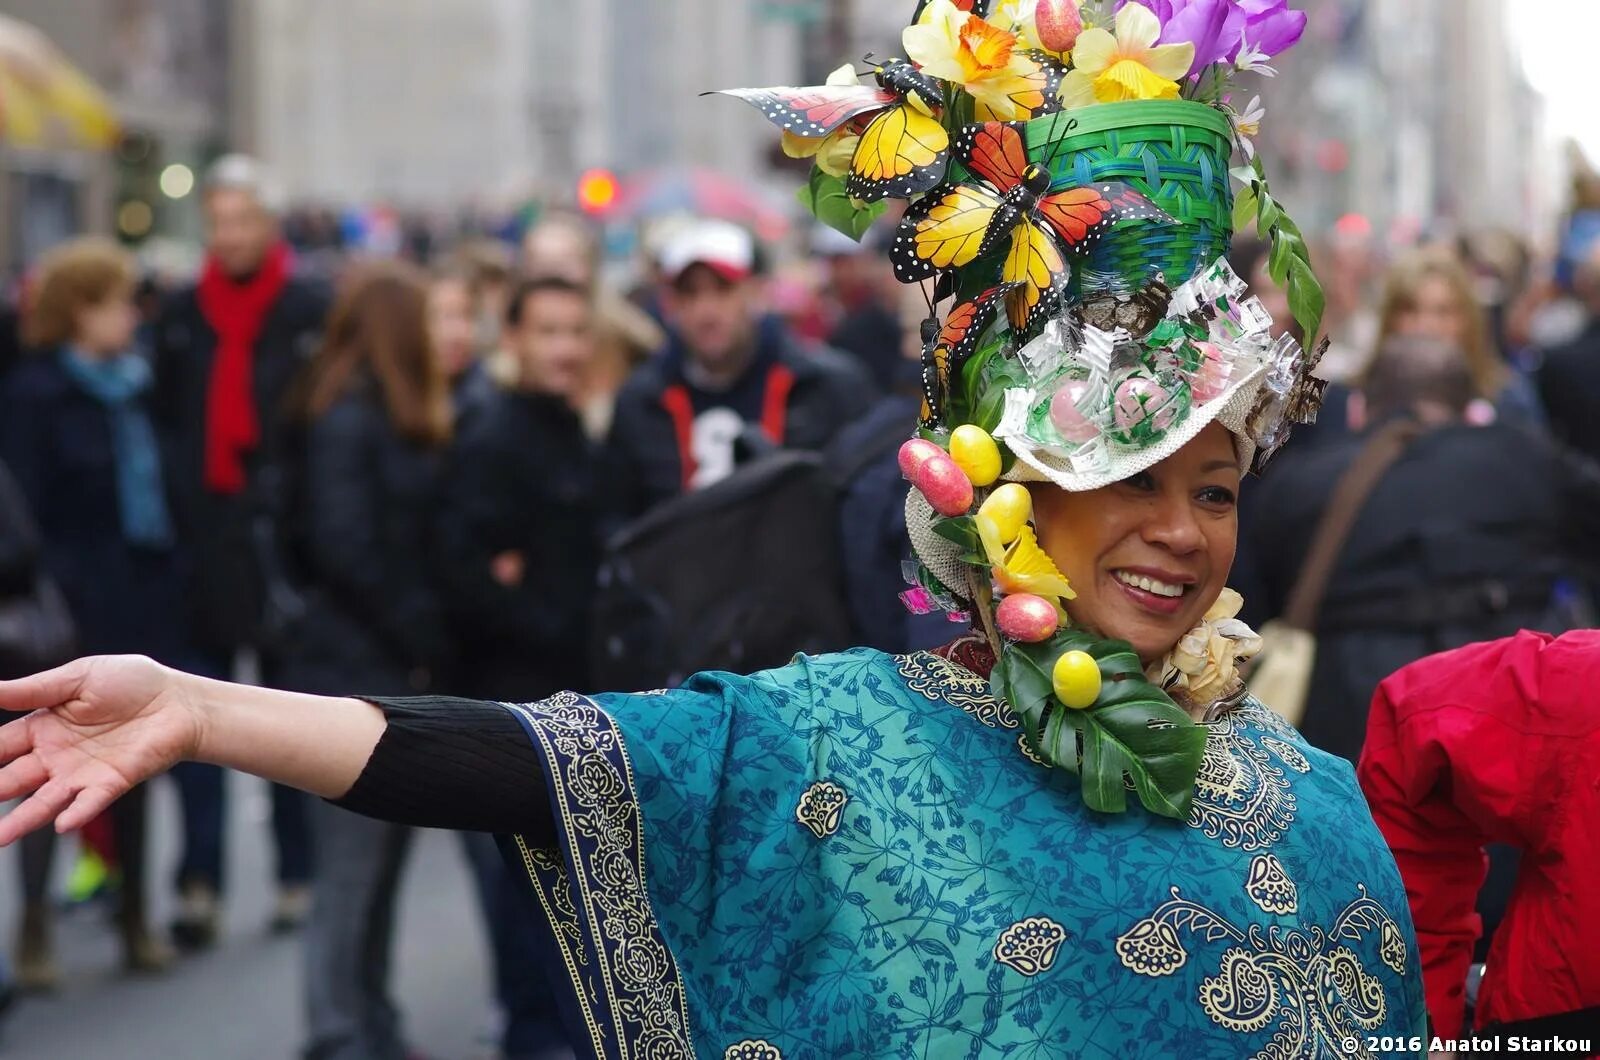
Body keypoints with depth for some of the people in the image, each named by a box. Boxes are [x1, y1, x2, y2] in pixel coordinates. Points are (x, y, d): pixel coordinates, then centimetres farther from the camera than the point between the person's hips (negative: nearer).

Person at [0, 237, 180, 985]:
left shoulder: (134, 383, 9)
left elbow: (156, 486, 11)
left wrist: (169, 588, 5)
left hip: (141, 599, 5)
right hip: (74, 609, -5)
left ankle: (134, 917, 20)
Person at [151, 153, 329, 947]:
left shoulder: (312, 314, -5)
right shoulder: (182, 316, 6)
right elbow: (163, 420, 9)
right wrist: (173, 510, 1)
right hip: (203, 546, 3)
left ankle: (297, 874, 18)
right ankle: (199, 882, 6)